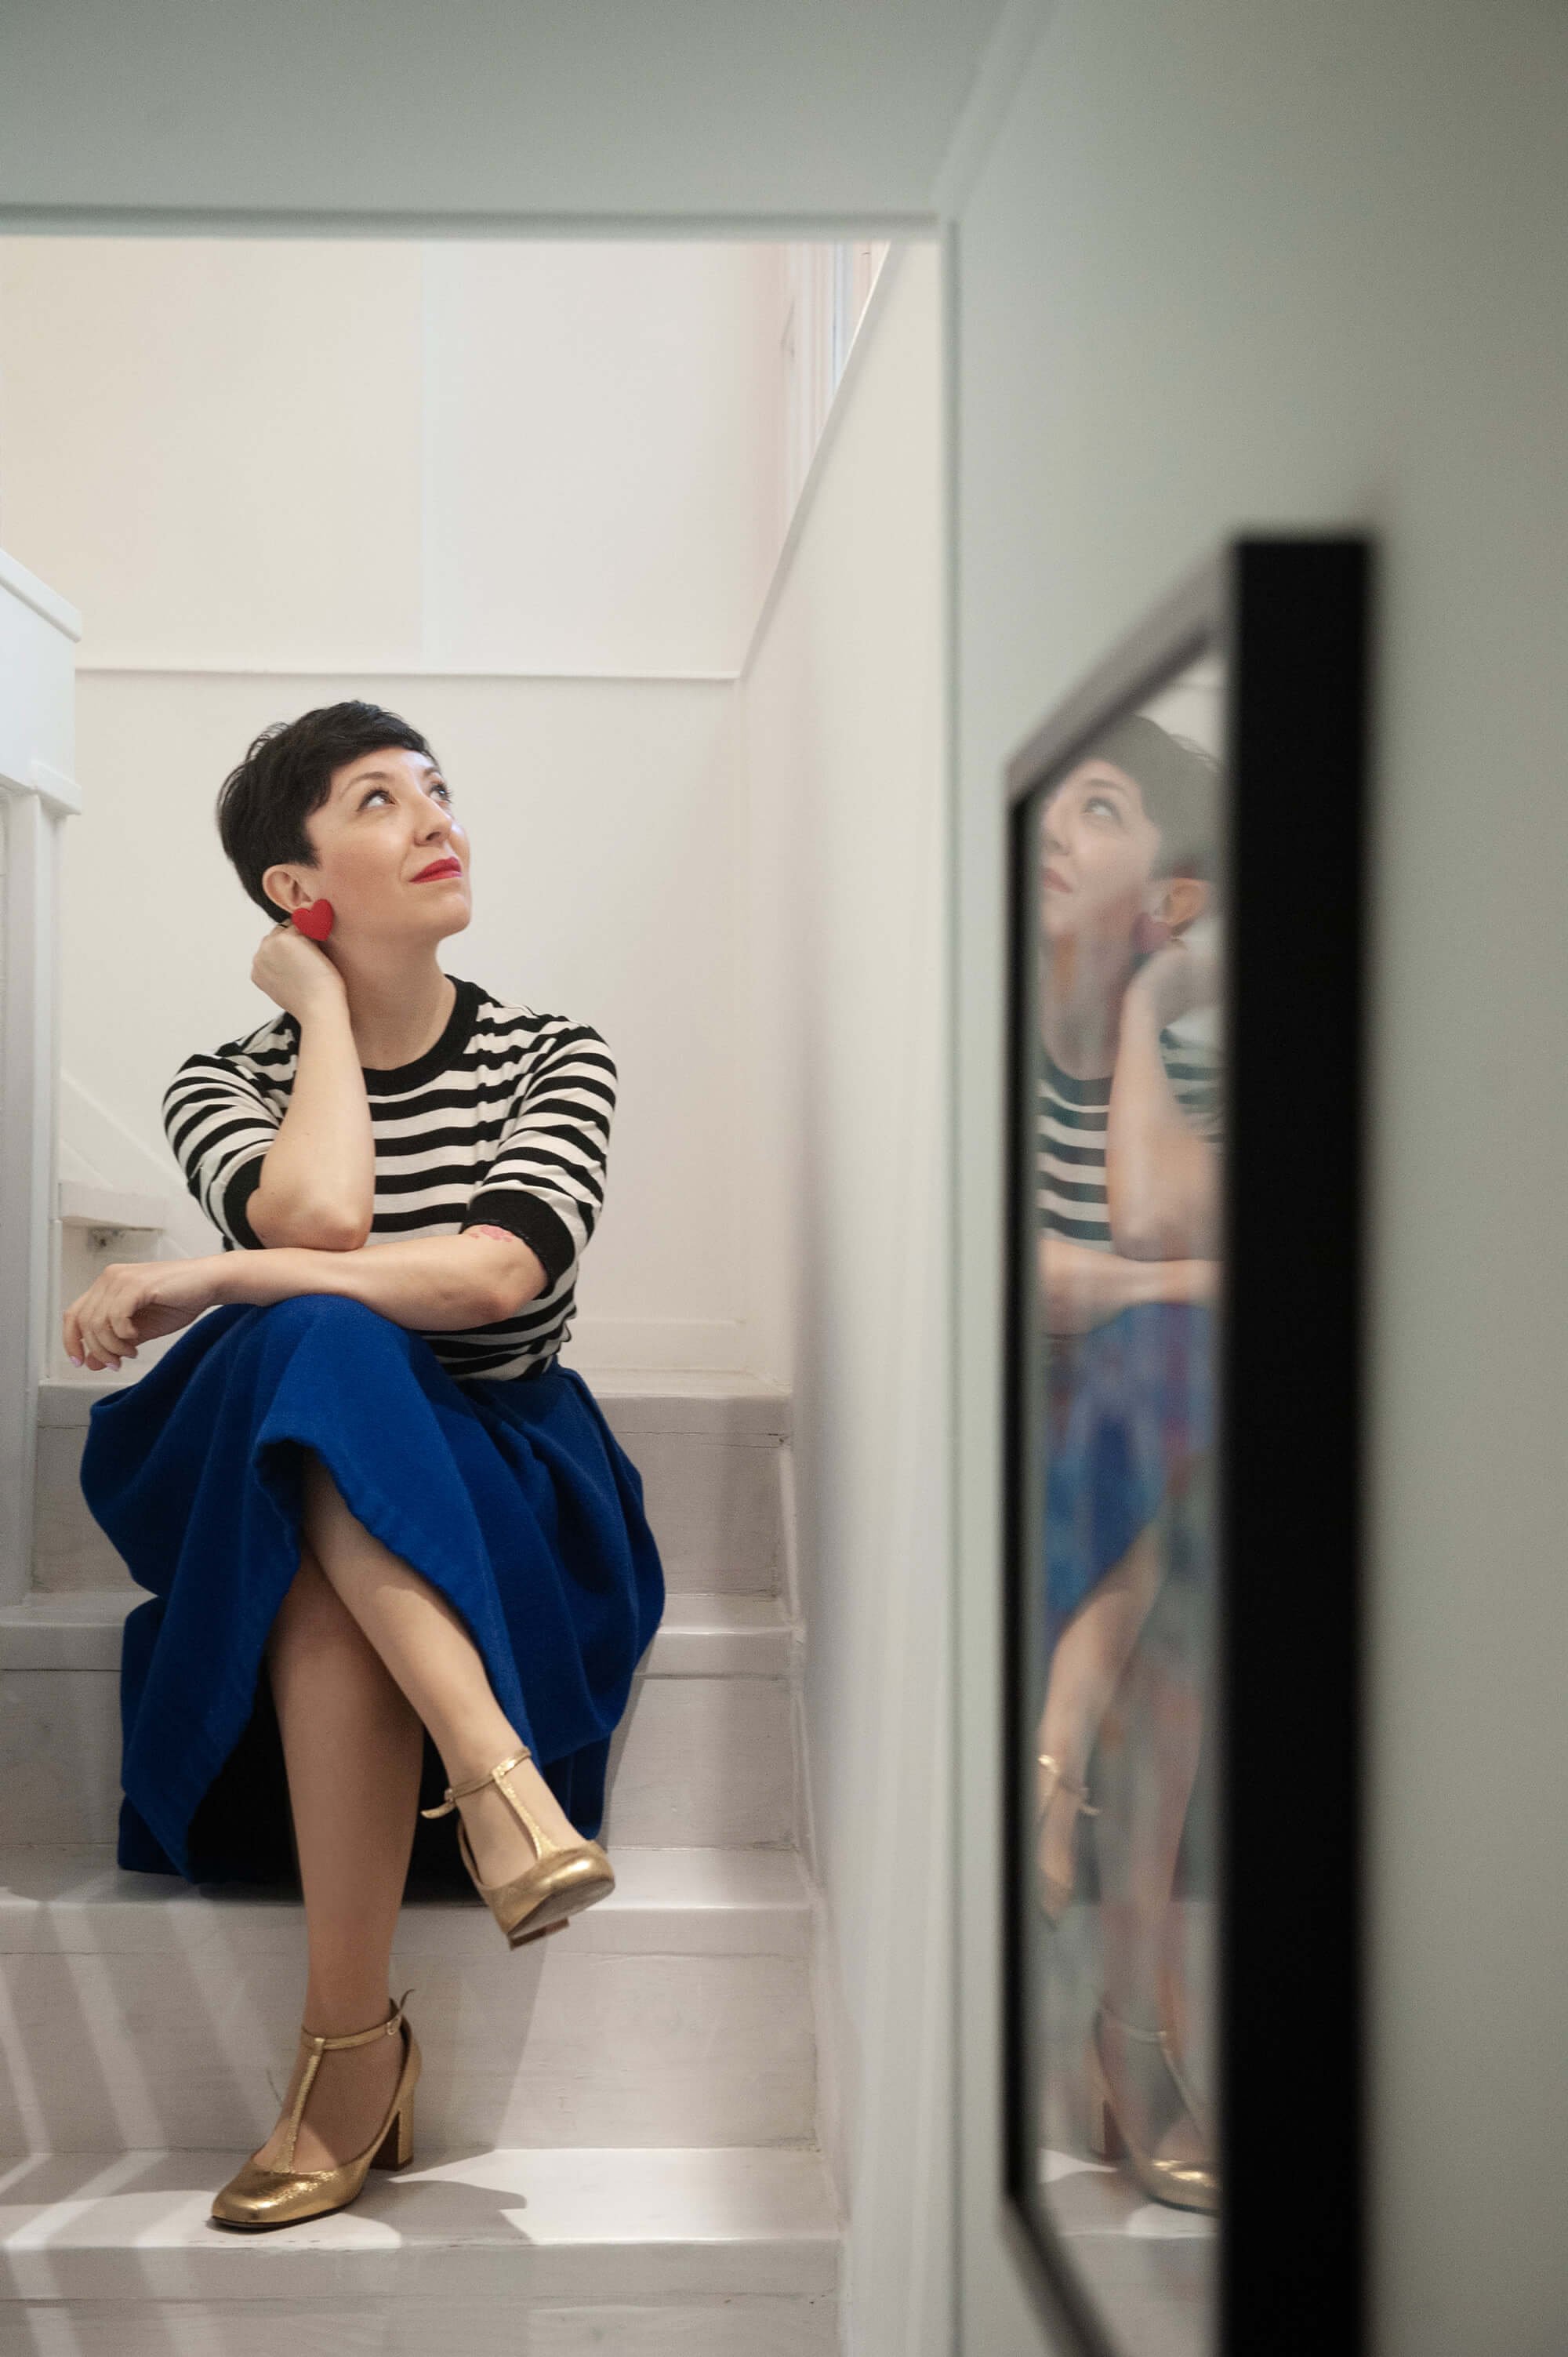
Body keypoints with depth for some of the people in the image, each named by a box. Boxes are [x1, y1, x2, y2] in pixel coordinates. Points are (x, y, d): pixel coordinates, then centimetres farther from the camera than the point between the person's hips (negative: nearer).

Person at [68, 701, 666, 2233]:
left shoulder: (551, 1062, 3)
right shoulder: (226, 1087, 5)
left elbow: (501, 1270, -18)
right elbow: (320, 1217, -20)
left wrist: (207, 1285, -21)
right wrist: (323, 1005, -5)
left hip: (515, 1505, 0)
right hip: (296, 1497, 0)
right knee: (314, 1345, -35)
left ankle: (351, 2045, -38)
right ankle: (491, 1768, -44)